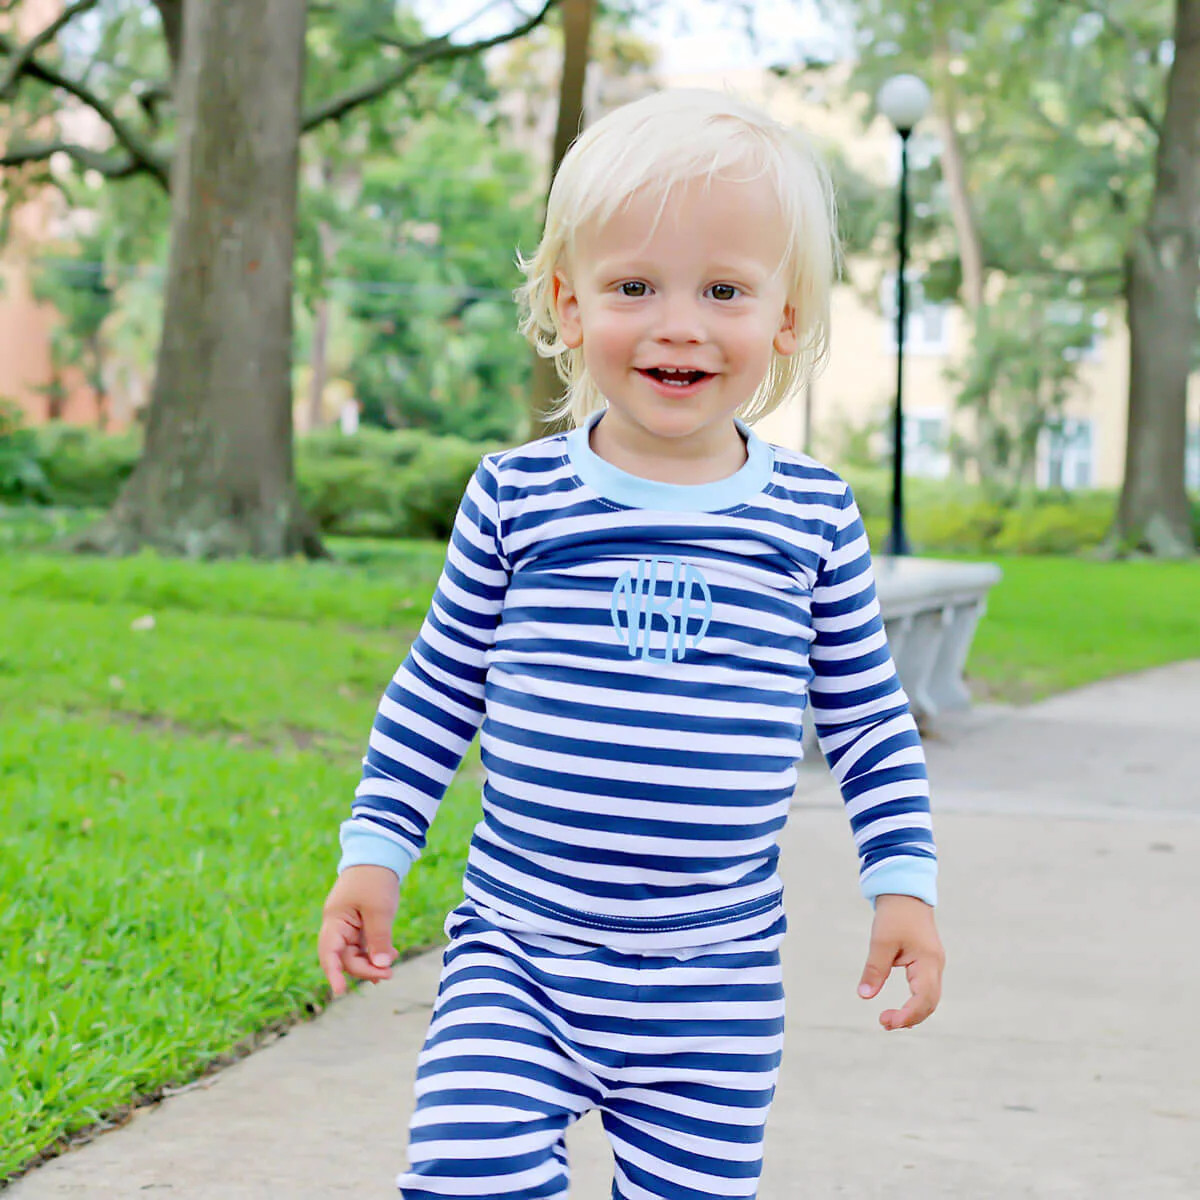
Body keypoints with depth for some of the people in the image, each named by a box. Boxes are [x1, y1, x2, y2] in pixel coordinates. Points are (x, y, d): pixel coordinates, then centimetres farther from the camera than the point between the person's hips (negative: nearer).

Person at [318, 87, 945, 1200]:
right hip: (516, 951, 0)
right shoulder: (515, 498, -1)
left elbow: (866, 713, 10)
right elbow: (437, 688, 9)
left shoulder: (813, 516, 0)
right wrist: (373, 849, 6)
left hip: (715, 987, 1)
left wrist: (903, 880, 5)